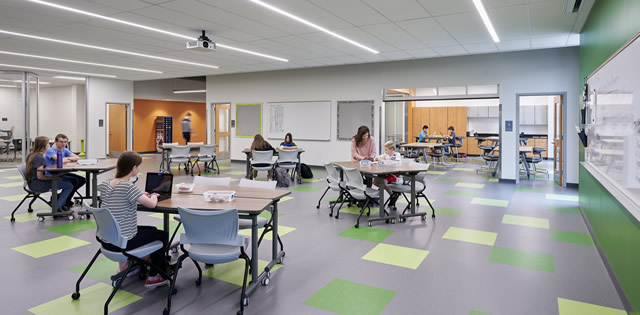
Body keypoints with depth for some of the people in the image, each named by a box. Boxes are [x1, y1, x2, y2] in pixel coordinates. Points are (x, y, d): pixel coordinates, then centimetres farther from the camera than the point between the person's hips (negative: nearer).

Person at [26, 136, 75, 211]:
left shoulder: (32, 155, 13)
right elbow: (40, 176, -24)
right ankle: (57, 207, -11)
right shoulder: (39, 158, -19)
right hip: (38, 185, -10)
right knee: (69, 186, -15)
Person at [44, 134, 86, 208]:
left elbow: (77, 158, 1)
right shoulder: (50, 151, -12)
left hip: (62, 173, 8)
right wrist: (70, 160, -9)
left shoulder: (64, 150, 11)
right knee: (75, 181, -25)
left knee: (82, 180, -4)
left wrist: (67, 158, -18)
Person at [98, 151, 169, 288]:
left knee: (152, 229, 28)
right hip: (123, 243, -8)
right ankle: (153, 277, 20)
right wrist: (154, 196, -3)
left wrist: (139, 196, 13)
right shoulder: (129, 187, -23)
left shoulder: (105, 184, 1)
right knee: (163, 235, 15)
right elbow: (151, 204, -25)